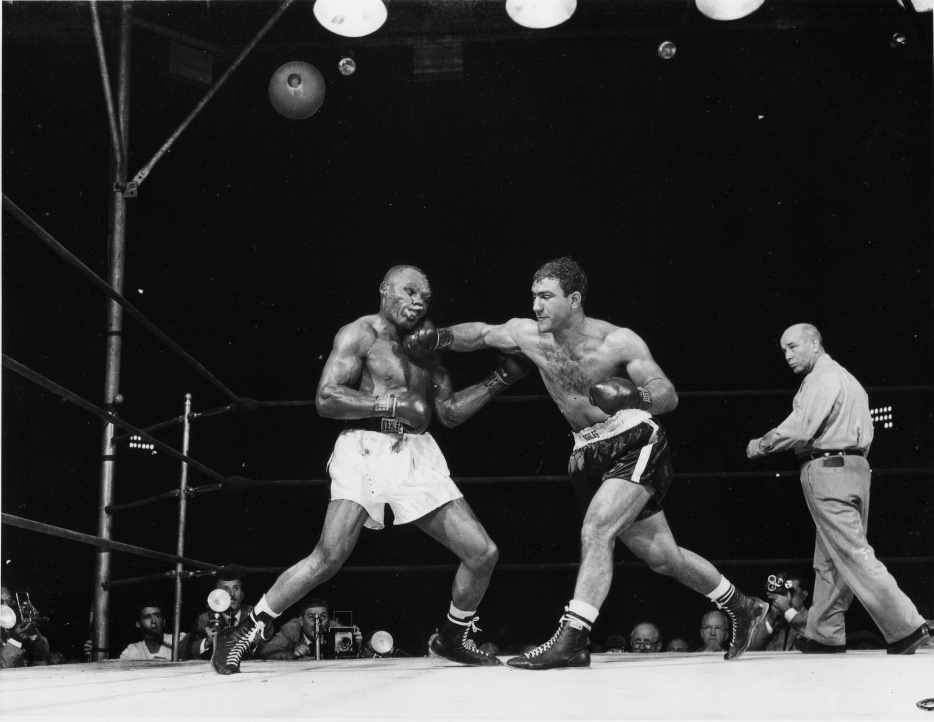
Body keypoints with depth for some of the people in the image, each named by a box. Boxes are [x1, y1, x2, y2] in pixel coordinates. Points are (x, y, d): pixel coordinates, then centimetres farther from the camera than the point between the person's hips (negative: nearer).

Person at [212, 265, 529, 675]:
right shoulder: (359, 335, -1)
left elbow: (450, 413, 19)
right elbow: (326, 399, -13)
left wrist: (499, 380, 10)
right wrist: (392, 404, -19)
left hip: (418, 456, 6)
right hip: (367, 450, -6)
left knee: (483, 553, -1)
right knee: (330, 556, -20)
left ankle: (451, 639, 23)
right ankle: (240, 635, -6)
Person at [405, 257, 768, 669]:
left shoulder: (617, 341, -16)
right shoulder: (528, 335, -3)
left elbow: (668, 395, -19)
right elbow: (481, 334, 11)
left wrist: (632, 397, -39)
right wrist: (441, 338, -7)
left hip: (636, 444, -6)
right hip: (592, 455, 6)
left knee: (595, 530, -26)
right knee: (661, 556, 14)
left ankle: (571, 639, -27)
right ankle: (743, 608, 33)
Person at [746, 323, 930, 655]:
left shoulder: (822, 379, -8)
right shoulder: (846, 378, 23)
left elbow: (799, 428, -18)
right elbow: (863, 433, 21)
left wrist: (760, 446, -5)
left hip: (826, 470, -10)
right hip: (855, 465, 10)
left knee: (853, 555, -11)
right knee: (828, 559, 11)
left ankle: (907, 627, -15)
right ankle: (825, 634, 12)